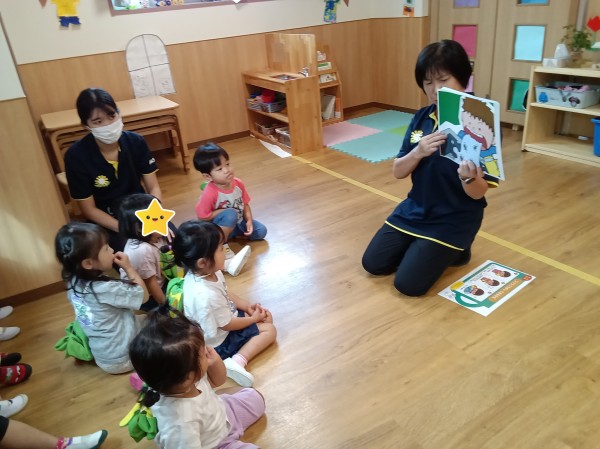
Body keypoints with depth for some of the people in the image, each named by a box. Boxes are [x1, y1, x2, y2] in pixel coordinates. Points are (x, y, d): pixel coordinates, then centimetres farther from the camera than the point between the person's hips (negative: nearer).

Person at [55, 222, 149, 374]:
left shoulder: (73, 282, -7)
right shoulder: (108, 289, -31)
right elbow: (144, 295, -17)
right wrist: (128, 267, -12)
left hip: (100, 356, 7)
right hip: (121, 359, -7)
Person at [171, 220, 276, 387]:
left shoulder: (206, 273, -14)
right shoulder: (206, 295, -41)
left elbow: (226, 294, 6)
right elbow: (228, 325, -24)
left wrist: (248, 306, -1)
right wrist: (253, 319, -9)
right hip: (219, 342, -9)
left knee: (265, 316, 15)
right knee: (269, 330, -6)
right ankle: (238, 361, -18)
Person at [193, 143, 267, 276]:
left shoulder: (237, 183, -13)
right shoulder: (210, 193, -31)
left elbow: (245, 204, -1)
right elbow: (202, 217, -25)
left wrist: (249, 220, -17)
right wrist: (225, 211, -26)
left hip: (238, 222, 6)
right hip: (216, 228, -6)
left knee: (261, 231, -7)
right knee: (230, 215, -37)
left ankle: (233, 233, 9)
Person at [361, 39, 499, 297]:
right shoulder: (421, 118, -3)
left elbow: (478, 193, -18)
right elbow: (397, 172, -3)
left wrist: (469, 178, -41)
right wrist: (418, 152, -24)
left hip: (455, 218, -5)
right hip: (415, 209, 6)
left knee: (409, 284, -12)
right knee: (373, 264, 5)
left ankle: (455, 251, 14)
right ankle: (423, 248, 26)